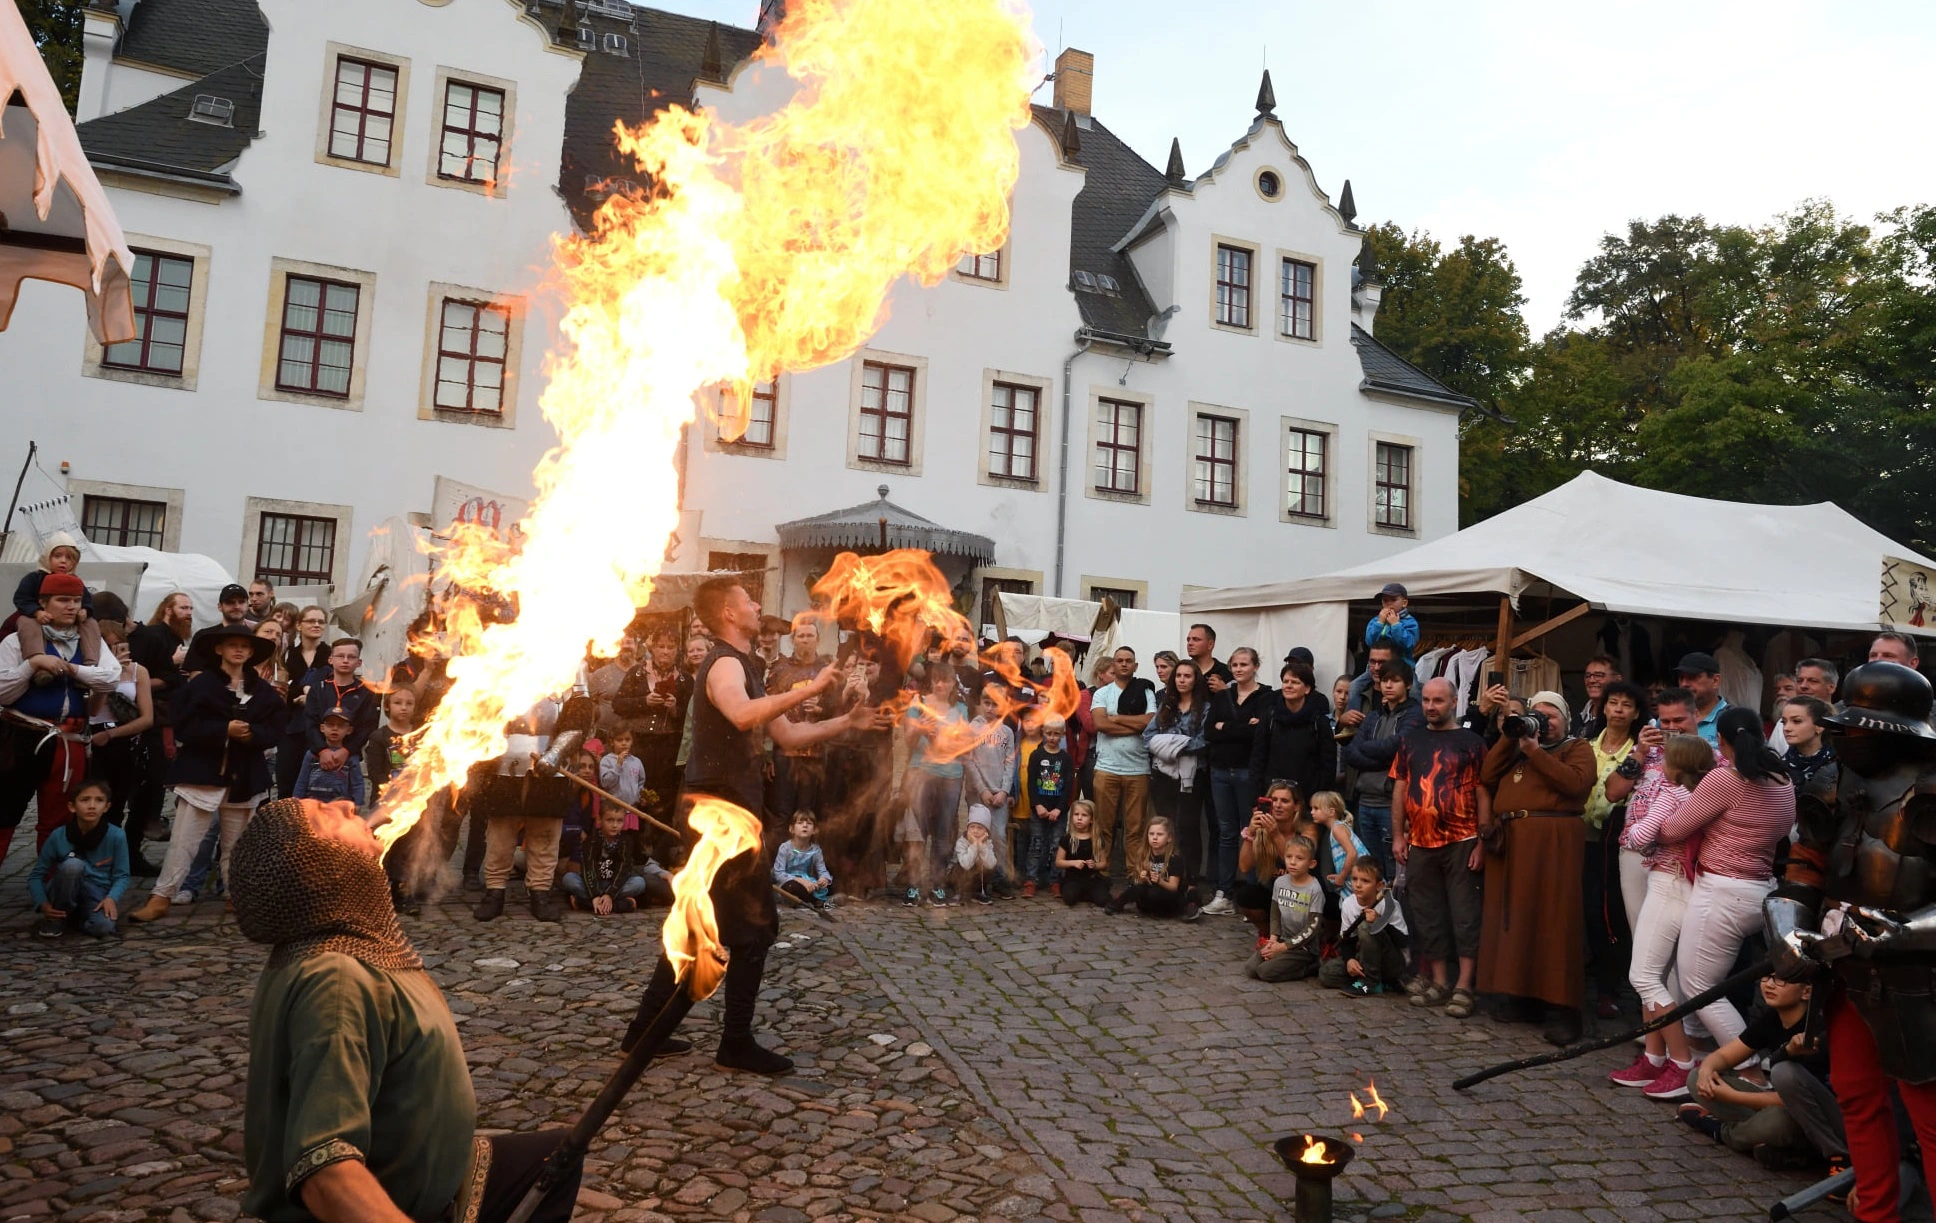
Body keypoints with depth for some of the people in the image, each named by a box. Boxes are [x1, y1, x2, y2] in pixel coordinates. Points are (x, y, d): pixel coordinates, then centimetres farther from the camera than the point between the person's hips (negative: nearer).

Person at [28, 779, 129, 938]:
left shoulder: (116, 836, -13)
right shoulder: (58, 836, -12)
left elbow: (122, 875, -7)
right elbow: (36, 875, -4)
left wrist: (111, 898, -27)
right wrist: (43, 904, -20)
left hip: (97, 896, 0)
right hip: (65, 896, 0)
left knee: (103, 927, -32)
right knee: (72, 865, -32)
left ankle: (77, 917, 5)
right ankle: (57, 918, -9)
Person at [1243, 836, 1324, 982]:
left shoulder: (1314, 890, -15)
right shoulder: (1280, 882, 2)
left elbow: (1312, 928, -14)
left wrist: (1284, 946, -15)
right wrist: (1273, 939, -6)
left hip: (1304, 947, -5)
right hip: (1282, 940, 5)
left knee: (1266, 971, -20)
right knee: (1250, 969, -12)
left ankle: (1312, 966, -2)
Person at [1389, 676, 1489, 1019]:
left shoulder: (1471, 742, 0)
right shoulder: (1410, 740, 10)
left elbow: (1483, 794, -3)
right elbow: (1400, 788, 11)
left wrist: (1482, 841, -8)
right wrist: (1397, 835, 6)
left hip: (1461, 842, -4)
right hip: (1420, 843, 4)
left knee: (1465, 913, -1)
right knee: (1428, 914, 9)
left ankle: (1463, 986, 3)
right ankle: (1438, 981, 19)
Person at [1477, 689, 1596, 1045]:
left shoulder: (1576, 748, 9)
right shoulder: (1516, 748, 24)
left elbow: (1576, 783, -10)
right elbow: (1487, 778, 11)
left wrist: (1535, 752, -9)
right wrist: (1509, 737, 6)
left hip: (1553, 840, -5)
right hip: (1509, 841, 6)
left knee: (1553, 920, -8)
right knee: (1515, 917, 5)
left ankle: (1561, 1008, -6)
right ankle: (1523, 996, 12)